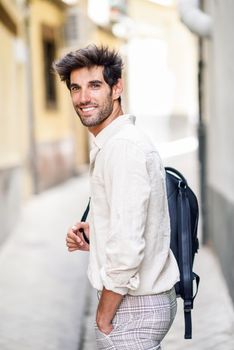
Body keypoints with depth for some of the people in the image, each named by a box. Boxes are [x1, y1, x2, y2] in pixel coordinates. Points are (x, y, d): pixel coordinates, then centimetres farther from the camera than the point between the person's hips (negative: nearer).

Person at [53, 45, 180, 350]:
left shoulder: (123, 147, -19)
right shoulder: (109, 144, 13)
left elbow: (127, 247, -24)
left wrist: (104, 318, -15)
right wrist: (94, 238, 6)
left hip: (134, 307, -10)